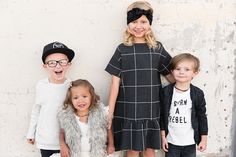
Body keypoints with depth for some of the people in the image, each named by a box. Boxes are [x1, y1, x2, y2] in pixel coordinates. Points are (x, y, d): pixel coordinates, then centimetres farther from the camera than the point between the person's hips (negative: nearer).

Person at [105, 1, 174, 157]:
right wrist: (110, 112, -4)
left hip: (151, 110, 1)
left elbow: (172, 76, 7)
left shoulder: (157, 48, 2)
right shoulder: (122, 50, -1)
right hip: (128, 110, -1)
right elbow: (115, 83, -2)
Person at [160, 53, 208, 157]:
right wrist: (163, 137, -1)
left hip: (190, 142, 0)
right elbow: (162, 115, -2)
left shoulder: (198, 94, -8)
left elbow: (202, 117, -1)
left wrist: (204, 139, 1)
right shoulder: (166, 92, -8)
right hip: (171, 141, 0)